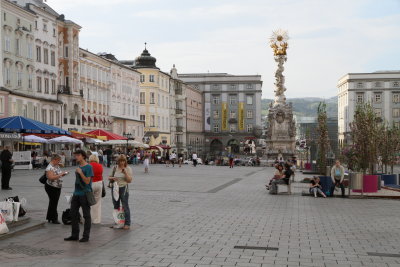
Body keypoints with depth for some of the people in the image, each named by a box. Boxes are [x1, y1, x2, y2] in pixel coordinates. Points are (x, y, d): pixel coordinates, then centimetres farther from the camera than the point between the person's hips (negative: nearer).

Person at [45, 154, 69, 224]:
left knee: (54, 203, 14)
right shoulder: (50, 168, -18)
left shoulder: (57, 166, 10)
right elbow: (51, 177, -29)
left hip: (58, 187, 9)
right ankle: (54, 219, 4)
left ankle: (49, 218, 23)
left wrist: (63, 174, 2)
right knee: (53, 203, -4)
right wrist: (60, 175, -27)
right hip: (51, 187, -9)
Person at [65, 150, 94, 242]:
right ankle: (74, 235, 20)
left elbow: (87, 181, -16)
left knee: (86, 215, 1)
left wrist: (80, 172, -20)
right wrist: (74, 193, 20)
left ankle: (86, 236, 8)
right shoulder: (78, 167, 13)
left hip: (84, 194, -8)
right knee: (73, 214, 10)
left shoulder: (88, 167, -10)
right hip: (76, 194, 8)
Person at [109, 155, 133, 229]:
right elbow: (109, 178, 11)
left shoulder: (128, 169, -4)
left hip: (123, 188, -4)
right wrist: (112, 178, -11)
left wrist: (125, 173, -21)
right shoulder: (115, 168, 5)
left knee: (125, 206, -4)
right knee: (116, 206, 11)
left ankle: (127, 223, 1)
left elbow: (130, 180, -8)